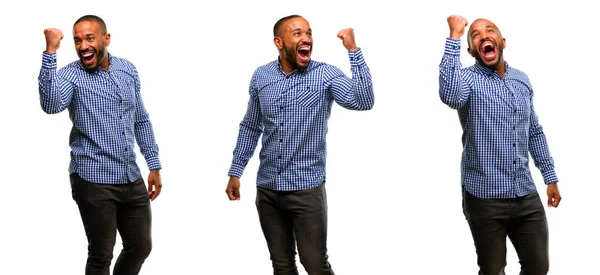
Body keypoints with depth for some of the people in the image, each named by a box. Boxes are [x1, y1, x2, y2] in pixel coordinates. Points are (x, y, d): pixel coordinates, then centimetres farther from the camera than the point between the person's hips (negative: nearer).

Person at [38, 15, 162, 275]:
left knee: (140, 248, 14)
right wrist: (51, 51, -34)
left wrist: (154, 165, 12)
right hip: (94, 181, -5)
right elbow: (51, 104, -32)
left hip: (132, 179, 5)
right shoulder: (71, 74, -9)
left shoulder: (127, 69, 6)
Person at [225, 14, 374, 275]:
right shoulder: (261, 76, 2)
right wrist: (235, 172, 11)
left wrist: (353, 49, -29)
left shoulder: (325, 75, -9)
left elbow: (363, 102, -26)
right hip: (267, 189, 4)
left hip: (306, 189, -3)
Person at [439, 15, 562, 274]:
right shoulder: (468, 78, -8)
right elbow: (450, 95, -33)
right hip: (485, 197, -5)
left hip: (526, 195, 5)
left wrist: (550, 177, 17)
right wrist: (455, 36, -29)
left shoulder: (521, 80, 10)